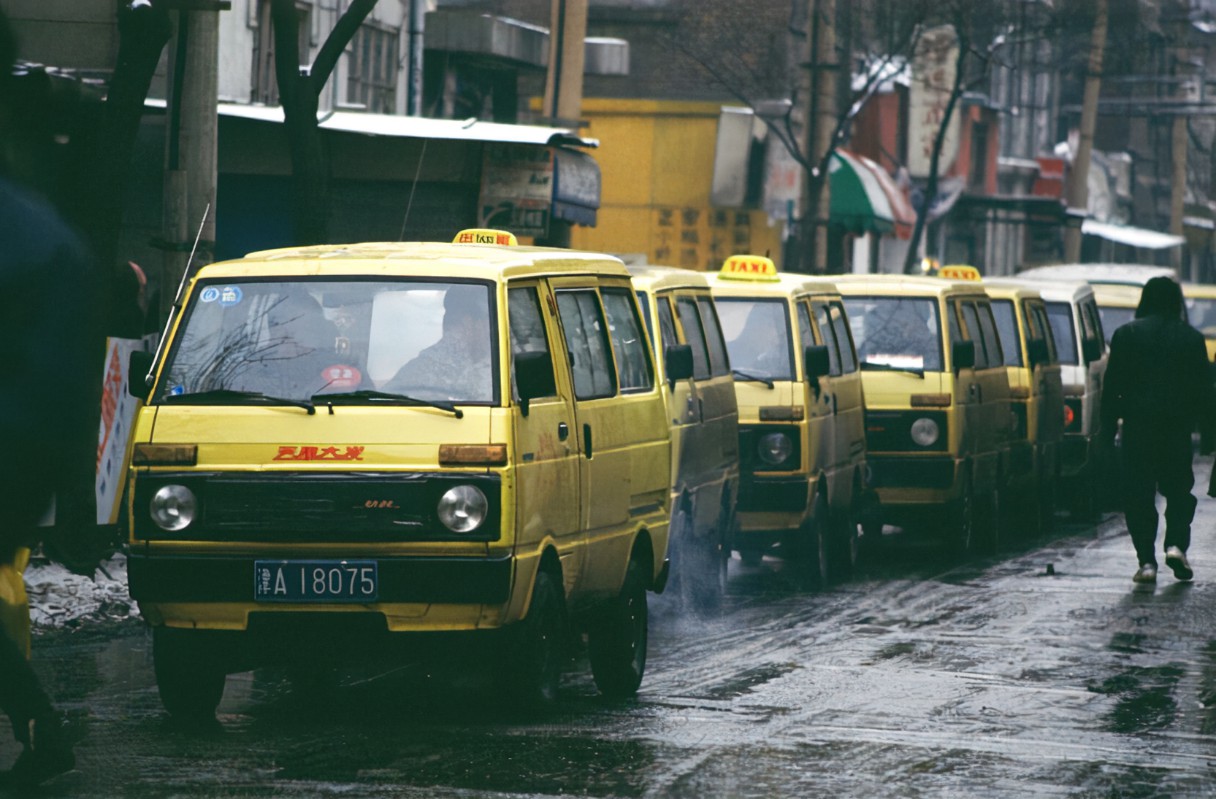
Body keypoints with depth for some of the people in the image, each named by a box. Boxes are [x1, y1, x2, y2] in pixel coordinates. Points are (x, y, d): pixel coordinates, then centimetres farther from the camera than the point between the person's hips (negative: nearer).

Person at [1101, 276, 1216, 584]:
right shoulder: (1191, 337, 2)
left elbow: (1112, 386, -1)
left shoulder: (1126, 334, 0)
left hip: (1137, 424, -1)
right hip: (1177, 426, 1)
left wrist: (1108, 429, 2)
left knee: (1139, 493, 2)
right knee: (1178, 488, 13)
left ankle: (1146, 561, -4)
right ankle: (1176, 544, -7)